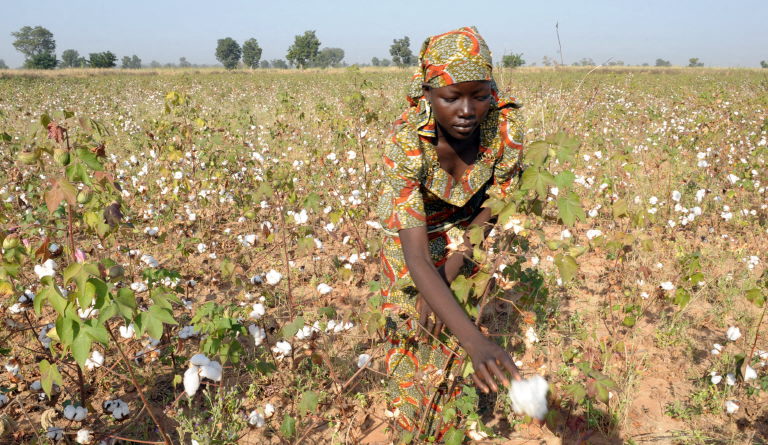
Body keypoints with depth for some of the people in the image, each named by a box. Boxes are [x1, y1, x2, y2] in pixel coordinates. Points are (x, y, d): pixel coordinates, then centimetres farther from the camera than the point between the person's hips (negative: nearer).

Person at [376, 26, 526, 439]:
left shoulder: (506, 124, -29)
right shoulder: (406, 143, -37)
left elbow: (493, 209, -15)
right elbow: (417, 259, -44)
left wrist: (447, 274, -23)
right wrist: (476, 342, -55)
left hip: (470, 232, 2)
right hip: (414, 231, -2)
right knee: (415, 329, 8)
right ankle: (414, 424, 37)